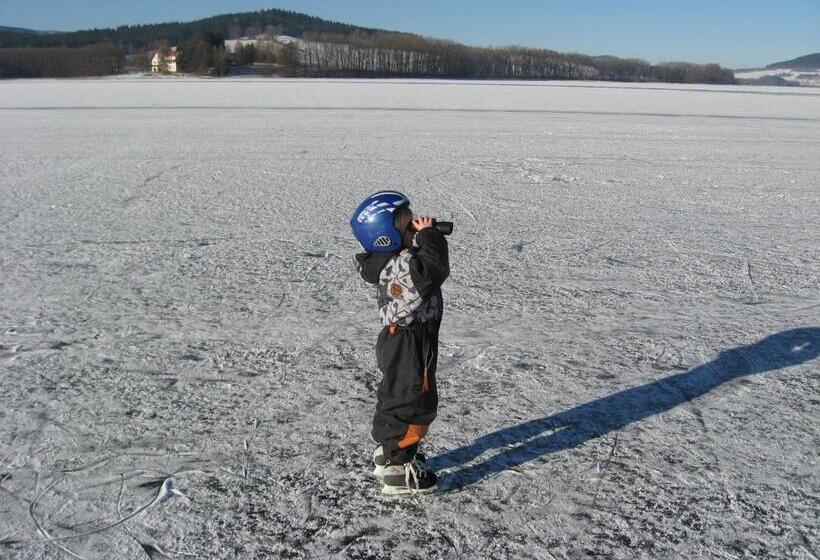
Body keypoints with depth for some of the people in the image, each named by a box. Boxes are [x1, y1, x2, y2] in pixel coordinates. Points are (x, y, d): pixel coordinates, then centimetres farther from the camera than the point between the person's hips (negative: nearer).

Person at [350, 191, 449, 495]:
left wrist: (427, 237, -2)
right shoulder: (400, 265, -27)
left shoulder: (396, 258, 5)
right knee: (414, 401, 0)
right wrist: (429, 236, -29)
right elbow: (432, 271, -41)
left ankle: (388, 450, 41)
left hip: (400, 341, 10)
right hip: (408, 346, -10)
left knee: (395, 394, 23)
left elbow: (435, 269, 12)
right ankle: (397, 469, 10)